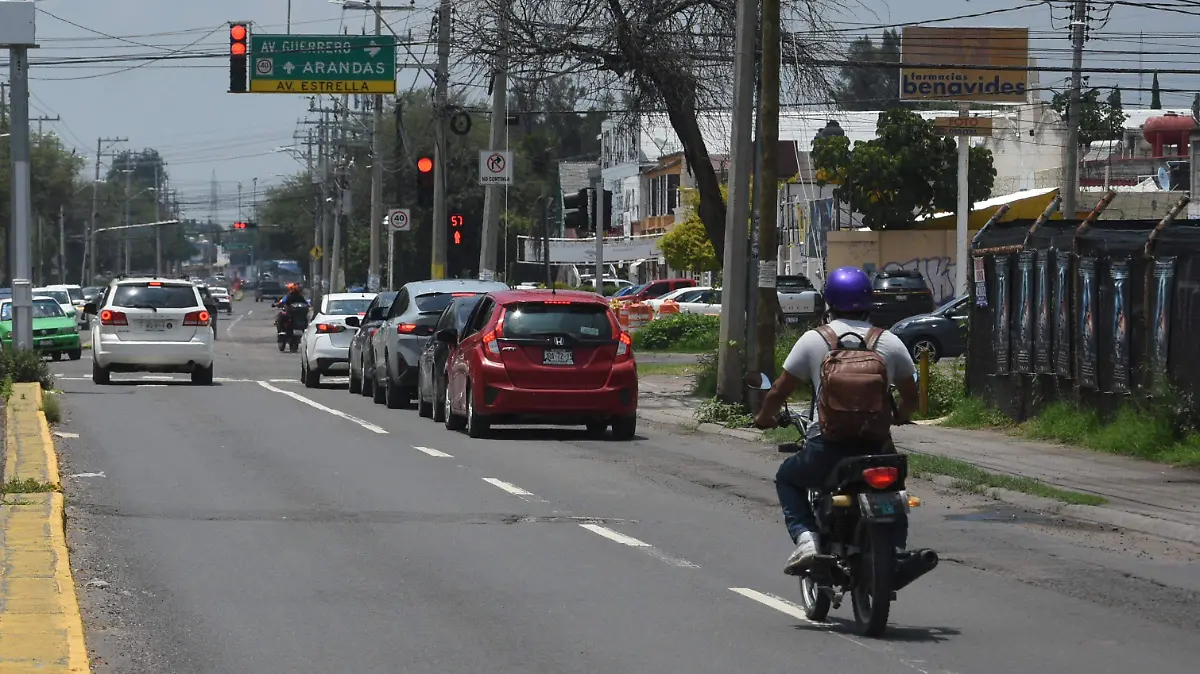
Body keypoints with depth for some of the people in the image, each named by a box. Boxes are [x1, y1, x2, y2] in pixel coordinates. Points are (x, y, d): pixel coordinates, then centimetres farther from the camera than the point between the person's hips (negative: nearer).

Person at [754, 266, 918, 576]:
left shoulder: (813, 340, 0)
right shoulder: (889, 342, 4)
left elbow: (778, 392, 3)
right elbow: (911, 395, 14)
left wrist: (764, 417, 25)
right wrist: (898, 418, 36)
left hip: (827, 448, -2)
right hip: (877, 444, 2)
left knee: (787, 478, 26)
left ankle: (805, 537, 3)